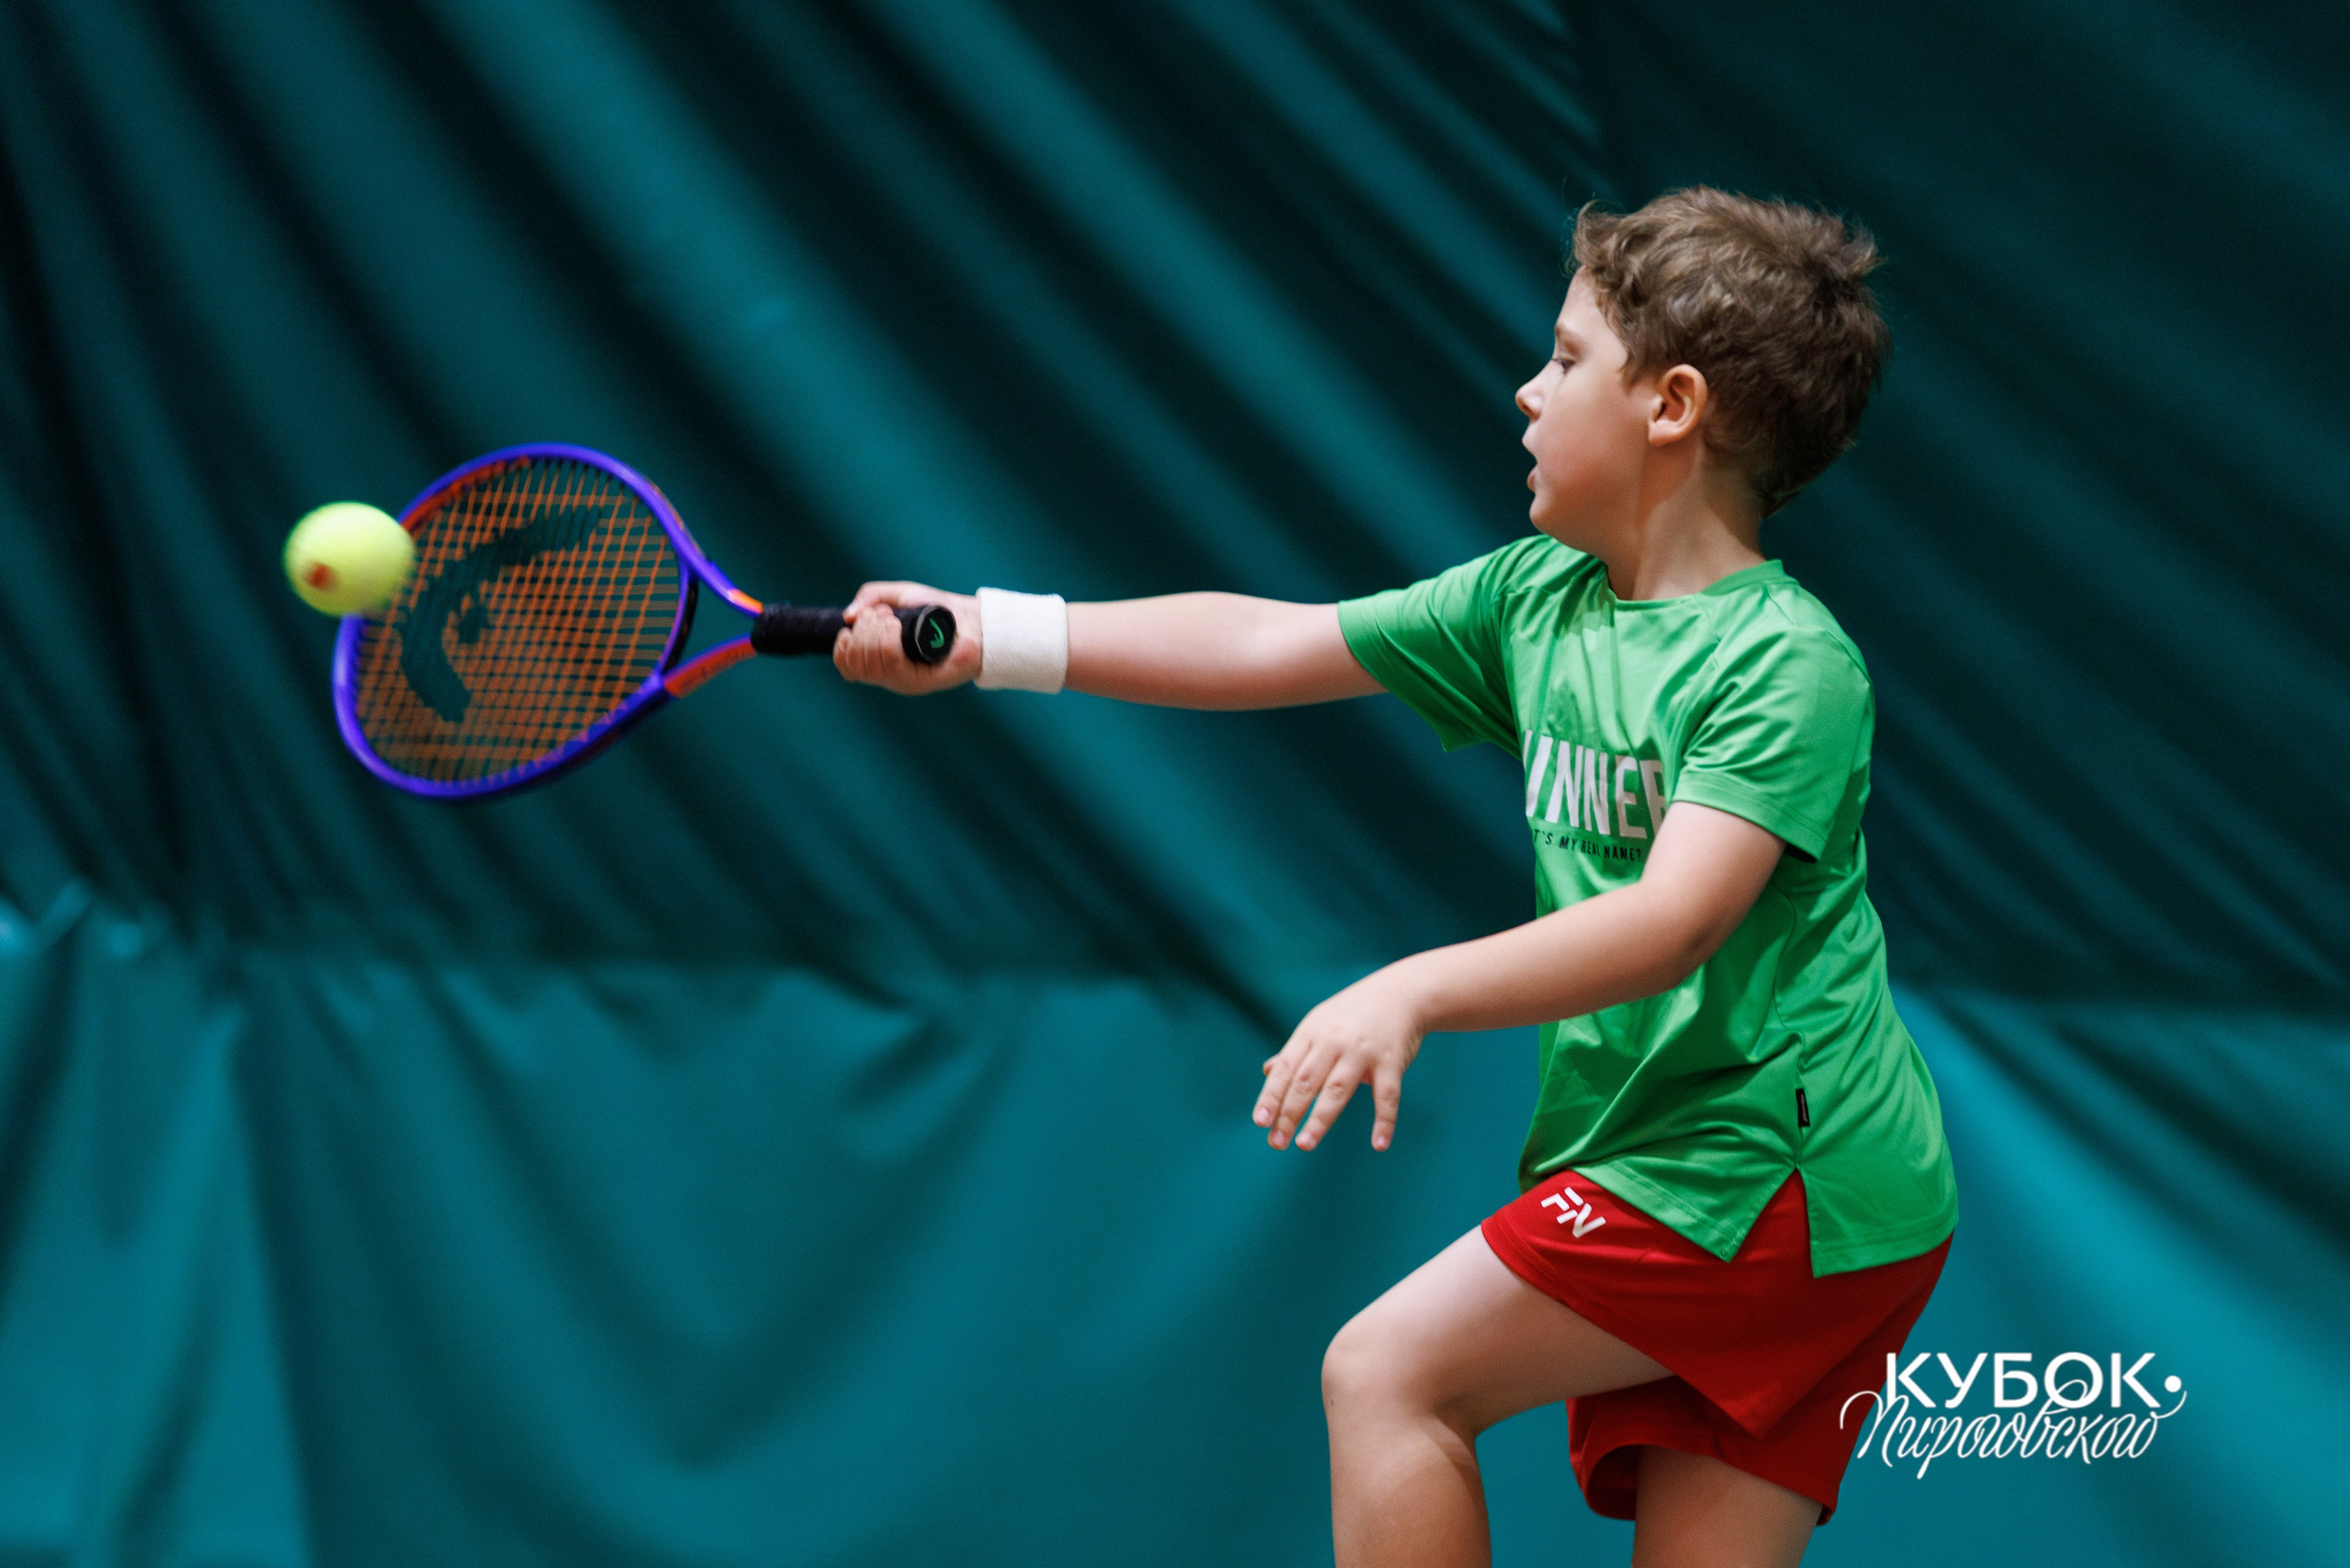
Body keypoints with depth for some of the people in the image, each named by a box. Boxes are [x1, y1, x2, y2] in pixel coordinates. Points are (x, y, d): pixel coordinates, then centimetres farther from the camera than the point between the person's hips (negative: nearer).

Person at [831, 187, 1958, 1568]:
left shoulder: (1788, 661, -14)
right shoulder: (1532, 601, 10)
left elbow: (1674, 918, -27)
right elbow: (1262, 644, 14)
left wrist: (1416, 990, -37)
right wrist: (980, 637, 11)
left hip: (1782, 1164, -8)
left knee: (1389, 1372, -9)